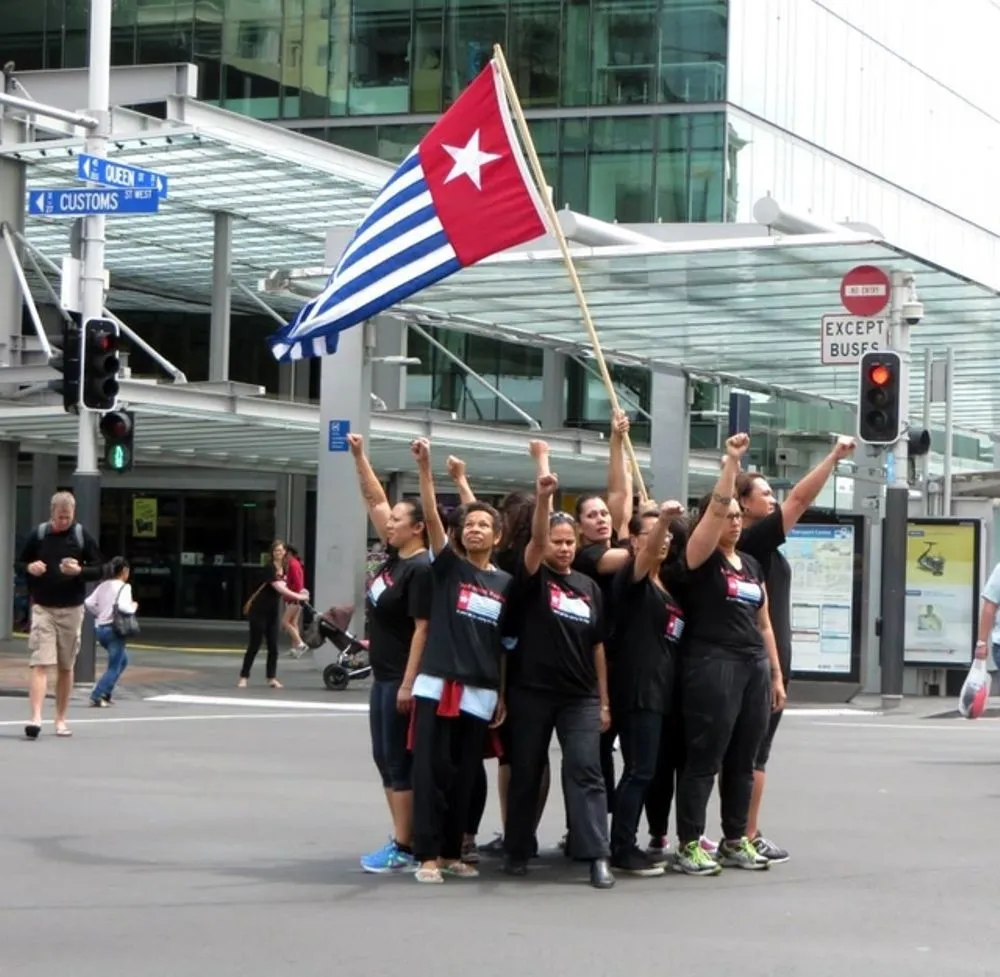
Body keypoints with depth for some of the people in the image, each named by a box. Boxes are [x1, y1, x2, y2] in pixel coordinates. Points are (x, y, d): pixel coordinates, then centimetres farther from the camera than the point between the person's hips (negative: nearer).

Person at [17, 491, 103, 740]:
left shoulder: (83, 537, -1)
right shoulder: (38, 535, 0)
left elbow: (98, 570, 2)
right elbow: (19, 564, 10)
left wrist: (79, 571, -18)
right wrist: (30, 568, -14)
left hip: (71, 609, 1)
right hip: (42, 608, -1)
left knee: (66, 666, 9)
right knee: (40, 663, -11)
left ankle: (61, 720, 19)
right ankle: (36, 718, -17)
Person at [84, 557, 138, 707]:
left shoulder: (103, 585, 9)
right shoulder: (124, 587, -11)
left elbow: (88, 603, 4)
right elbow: (123, 606, -26)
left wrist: (99, 614, 14)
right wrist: (134, 607, -7)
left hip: (99, 628, 8)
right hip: (114, 629, -8)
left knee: (123, 659, 25)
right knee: (114, 667, 0)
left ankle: (106, 693, 19)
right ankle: (96, 696, -10)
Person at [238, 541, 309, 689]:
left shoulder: (284, 569, 7)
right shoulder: (270, 568, -18)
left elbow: (283, 589, 8)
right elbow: (279, 588, -27)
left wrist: (299, 593, -5)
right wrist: (299, 596, -26)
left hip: (273, 612, 7)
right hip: (259, 611, -7)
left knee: (273, 647, 4)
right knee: (254, 645, -4)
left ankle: (272, 678, 9)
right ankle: (244, 677, 4)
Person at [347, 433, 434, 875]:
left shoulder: (421, 569, -16)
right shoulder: (394, 556, 9)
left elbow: (422, 629, -20)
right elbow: (375, 500, 16)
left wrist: (408, 685, -23)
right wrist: (359, 456, 10)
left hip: (401, 679, -10)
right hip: (383, 676, 10)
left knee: (401, 762, -6)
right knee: (384, 759, 12)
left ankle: (403, 848, -3)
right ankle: (403, 838, 17)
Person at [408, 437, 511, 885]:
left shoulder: (505, 583, 8)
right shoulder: (448, 566, 1)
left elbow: (506, 644, 11)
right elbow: (431, 516, -12)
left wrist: (503, 695, 8)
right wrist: (425, 467, -25)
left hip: (480, 692, 3)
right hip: (437, 684, -3)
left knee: (464, 776, 9)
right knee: (431, 771, -3)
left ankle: (452, 853, 18)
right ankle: (427, 855, 2)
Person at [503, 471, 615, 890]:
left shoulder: (589, 586, 10)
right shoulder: (533, 578, 0)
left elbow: (597, 646, 12)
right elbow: (536, 540, -21)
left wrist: (604, 701, 9)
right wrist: (543, 499, -38)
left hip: (580, 696, 2)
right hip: (531, 692, -2)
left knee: (585, 771, -7)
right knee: (526, 773, 6)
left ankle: (597, 856, -11)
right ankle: (518, 851, 19)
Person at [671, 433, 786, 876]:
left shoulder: (752, 564, 17)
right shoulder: (700, 558, -3)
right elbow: (716, 507, -19)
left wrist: (776, 674, 17)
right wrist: (732, 460, -20)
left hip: (755, 667, 7)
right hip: (712, 666, -7)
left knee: (743, 761, 10)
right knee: (704, 759, -6)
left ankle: (735, 841, 18)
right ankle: (689, 845, -3)